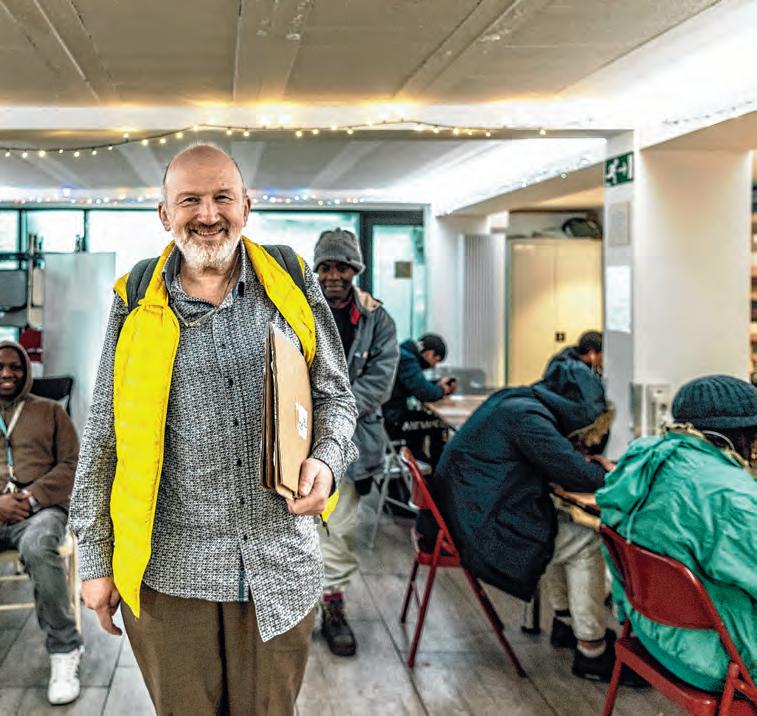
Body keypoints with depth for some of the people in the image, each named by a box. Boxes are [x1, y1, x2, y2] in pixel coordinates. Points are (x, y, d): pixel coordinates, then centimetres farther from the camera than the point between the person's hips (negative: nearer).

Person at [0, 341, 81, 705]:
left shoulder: (49, 411, 16)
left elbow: (72, 465, 8)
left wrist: (32, 497, -8)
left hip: (41, 509, -2)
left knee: (38, 548, -38)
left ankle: (64, 648, -22)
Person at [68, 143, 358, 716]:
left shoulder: (291, 286, 2)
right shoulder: (137, 304, 0)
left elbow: (335, 393, 10)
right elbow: (104, 438, 4)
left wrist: (326, 459, -10)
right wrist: (96, 558, 3)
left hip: (280, 569, 1)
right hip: (169, 570, 0)